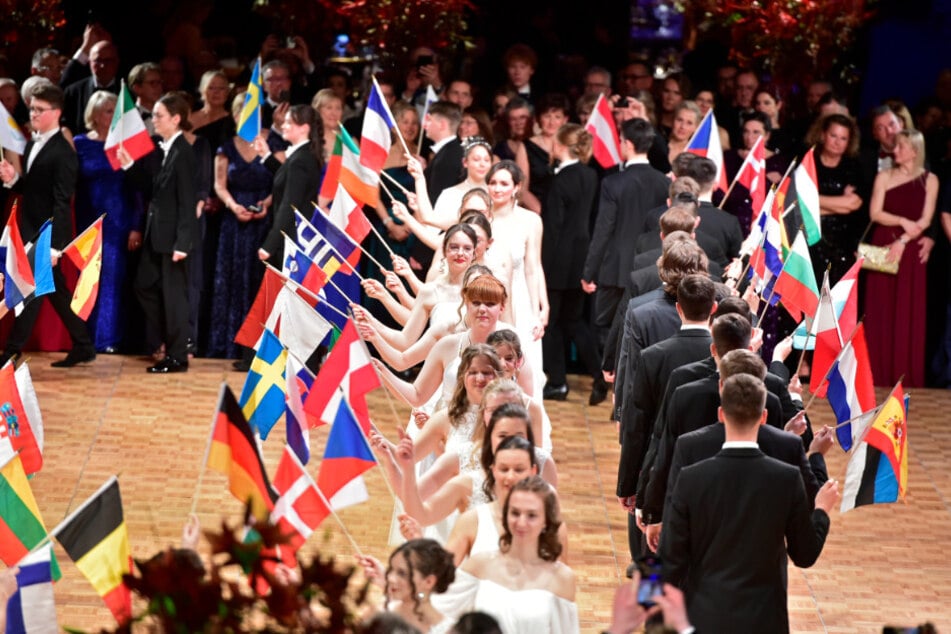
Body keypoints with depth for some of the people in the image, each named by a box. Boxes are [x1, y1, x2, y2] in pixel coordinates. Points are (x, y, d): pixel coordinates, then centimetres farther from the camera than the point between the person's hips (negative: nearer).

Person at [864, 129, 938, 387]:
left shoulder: (929, 180, 4)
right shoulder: (884, 177, 8)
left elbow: (925, 220, -3)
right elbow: (875, 213, 0)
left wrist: (903, 241, -15)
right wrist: (903, 222, -14)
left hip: (911, 252, -1)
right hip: (882, 248, 1)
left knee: (908, 313, -2)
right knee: (881, 311, -1)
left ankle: (906, 374, 1)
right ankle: (880, 373, 2)